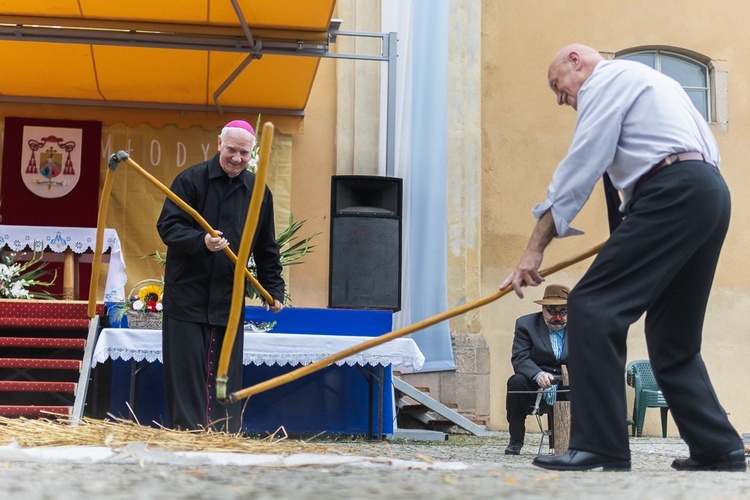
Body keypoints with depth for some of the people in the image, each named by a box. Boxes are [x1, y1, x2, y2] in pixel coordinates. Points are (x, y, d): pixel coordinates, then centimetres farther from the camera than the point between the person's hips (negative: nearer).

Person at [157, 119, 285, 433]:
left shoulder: (258, 192, 9)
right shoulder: (191, 180, -2)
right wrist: (201, 241, -25)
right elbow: (167, 227, -8)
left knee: (226, 377, 5)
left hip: (229, 300, 3)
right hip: (187, 297, -3)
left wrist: (274, 290, 11)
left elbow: (266, 250, 16)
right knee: (187, 374, -2)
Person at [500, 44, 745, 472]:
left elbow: (580, 165, -7)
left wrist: (536, 247, -7)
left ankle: (600, 446, -19)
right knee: (674, 337, 14)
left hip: (672, 195, -10)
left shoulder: (607, 78, 4)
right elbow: (707, 148, 28)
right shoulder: (651, 80, 32)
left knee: (592, 308, -13)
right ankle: (719, 449, 12)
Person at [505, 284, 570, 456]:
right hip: (535, 388, -1)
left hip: (568, 390, 1)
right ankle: (515, 441, -16)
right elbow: (520, 358, -12)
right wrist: (538, 375, -34)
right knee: (516, 381, -32)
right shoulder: (526, 324, -1)